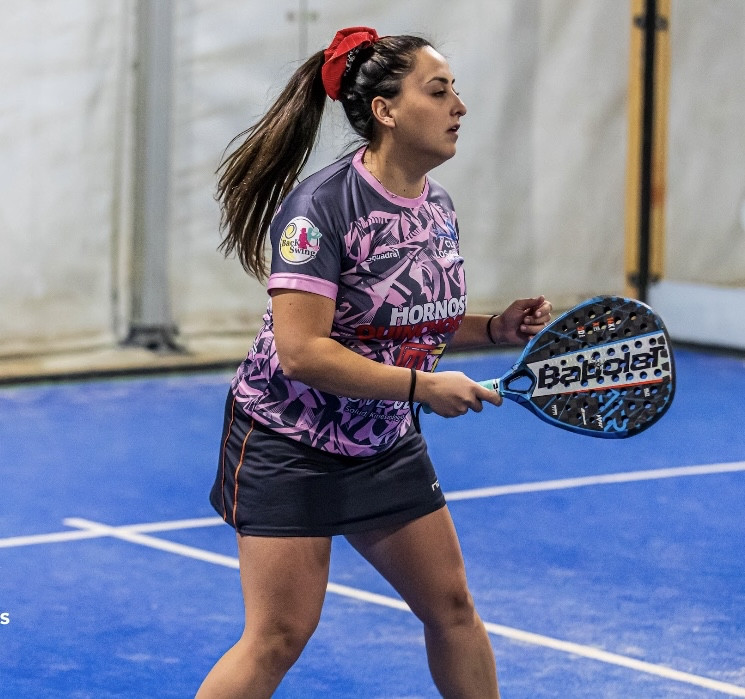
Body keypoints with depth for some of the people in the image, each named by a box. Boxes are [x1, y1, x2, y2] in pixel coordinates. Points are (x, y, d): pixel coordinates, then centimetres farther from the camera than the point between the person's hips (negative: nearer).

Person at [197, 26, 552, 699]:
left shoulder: (438, 205, 3)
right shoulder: (321, 205, -22)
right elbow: (301, 352, -28)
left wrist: (498, 327, -1)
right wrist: (421, 385, -26)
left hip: (387, 445, 8)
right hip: (290, 444, -7)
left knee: (451, 605, 10)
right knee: (278, 638, -7)